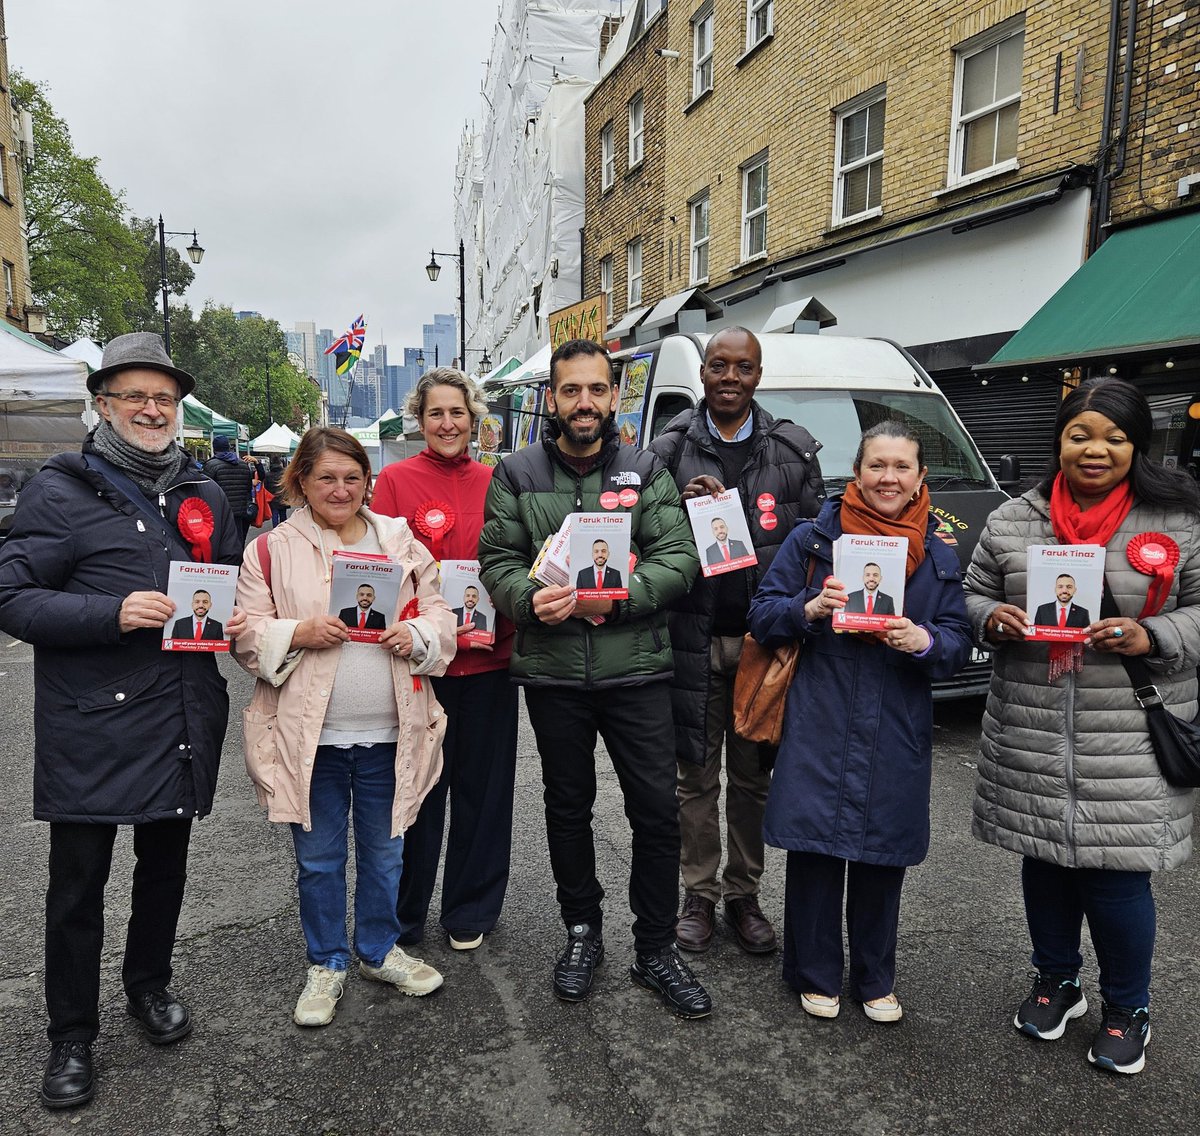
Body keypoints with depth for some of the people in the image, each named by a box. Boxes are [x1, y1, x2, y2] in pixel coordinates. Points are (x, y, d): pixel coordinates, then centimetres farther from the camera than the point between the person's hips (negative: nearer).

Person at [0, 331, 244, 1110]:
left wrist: (239, 617, -4)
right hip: (90, 725, -4)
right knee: (80, 883, 8)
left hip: (183, 722, 5)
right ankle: (72, 1037, 28)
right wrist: (114, 613, -25)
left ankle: (150, 984, 44)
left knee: (166, 863, 20)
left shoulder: (205, 496, 9)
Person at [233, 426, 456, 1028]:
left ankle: (379, 950, 39)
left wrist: (417, 635, -13)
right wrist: (299, 633, -19)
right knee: (318, 858, 14)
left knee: (384, 852, 18)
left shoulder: (399, 540, 6)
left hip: (390, 732, 2)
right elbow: (248, 634, -2)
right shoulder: (272, 549, -1)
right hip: (308, 734, -2)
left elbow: (439, 613, 7)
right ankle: (326, 964, 34)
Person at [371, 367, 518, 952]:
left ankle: (470, 910, 31)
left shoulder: (493, 482, 7)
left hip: (488, 657, 3)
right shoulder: (396, 479, -2)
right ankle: (402, 917, 29)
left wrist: (503, 618, -6)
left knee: (483, 788, 11)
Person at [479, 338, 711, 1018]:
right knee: (568, 807, 15)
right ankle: (583, 933, 35)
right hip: (553, 673, 1)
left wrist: (612, 599, -19)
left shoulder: (646, 470, 3)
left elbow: (680, 557, -5)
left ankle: (657, 950, 21)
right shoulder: (518, 475, 5)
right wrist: (532, 601, -20)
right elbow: (498, 561, 1)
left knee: (658, 810, 2)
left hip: (637, 668, 0)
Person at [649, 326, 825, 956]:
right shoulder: (670, 448, 2)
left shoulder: (794, 449, 5)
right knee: (696, 774, 10)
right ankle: (699, 895, 26)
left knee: (753, 774, 12)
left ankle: (743, 895, 29)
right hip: (693, 637, -1)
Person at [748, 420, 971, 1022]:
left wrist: (925, 640, -16)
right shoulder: (812, 538, 1)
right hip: (819, 725, -2)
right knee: (815, 848, 4)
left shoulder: (939, 557, 7)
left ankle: (874, 980, 32)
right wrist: (809, 609, -18)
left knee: (882, 856, 11)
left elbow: (959, 644, 6)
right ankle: (815, 976, 25)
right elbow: (762, 615, 1)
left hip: (896, 734, 2)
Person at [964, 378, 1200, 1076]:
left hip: (1130, 745, -2)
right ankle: (1058, 982, 40)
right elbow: (974, 596, 11)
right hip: (1030, 741, 3)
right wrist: (993, 620, -10)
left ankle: (1129, 1008, 30)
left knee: (1117, 875, 3)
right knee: (1044, 861, 16)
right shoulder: (1012, 521, 5)